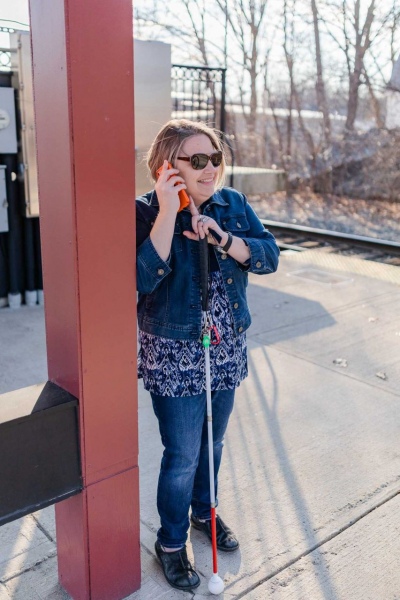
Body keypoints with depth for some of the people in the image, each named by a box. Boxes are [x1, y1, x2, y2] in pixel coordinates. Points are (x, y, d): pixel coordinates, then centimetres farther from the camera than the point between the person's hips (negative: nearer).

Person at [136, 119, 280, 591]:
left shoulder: (232, 204, 1)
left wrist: (222, 238, -22)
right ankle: (170, 543, 29)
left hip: (227, 349, 5)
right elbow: (143, 278, -28)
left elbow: (268, 256, -7)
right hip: (174, 356, -5)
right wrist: (168, 213, -30)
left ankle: (204, 512, 47)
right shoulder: (146, 211, -14)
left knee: (212, 444, 21)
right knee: (183, 455, 4)